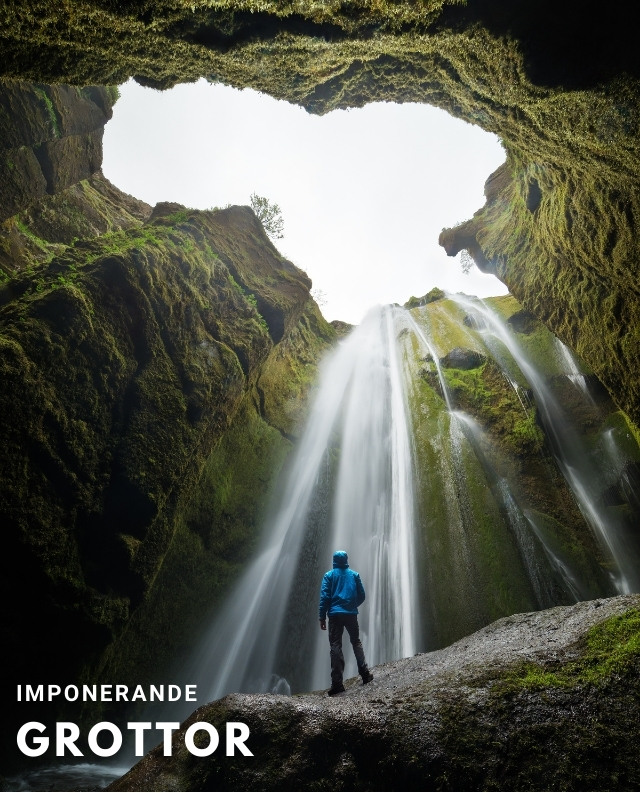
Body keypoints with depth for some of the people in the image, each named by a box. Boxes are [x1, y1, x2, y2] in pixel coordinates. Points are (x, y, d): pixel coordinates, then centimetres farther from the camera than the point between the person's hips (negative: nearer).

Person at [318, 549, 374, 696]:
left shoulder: (329, 575, 4)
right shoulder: (354, 574, 9)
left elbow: (324, 597, -4)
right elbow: (362, 595, 9)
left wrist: (322, 617, -2)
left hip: (335, 614, -2)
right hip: (351, 614, 2)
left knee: (335, 647, -1)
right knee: (356, 643, 16)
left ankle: (337, 683, -7)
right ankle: (365, 674, 8)